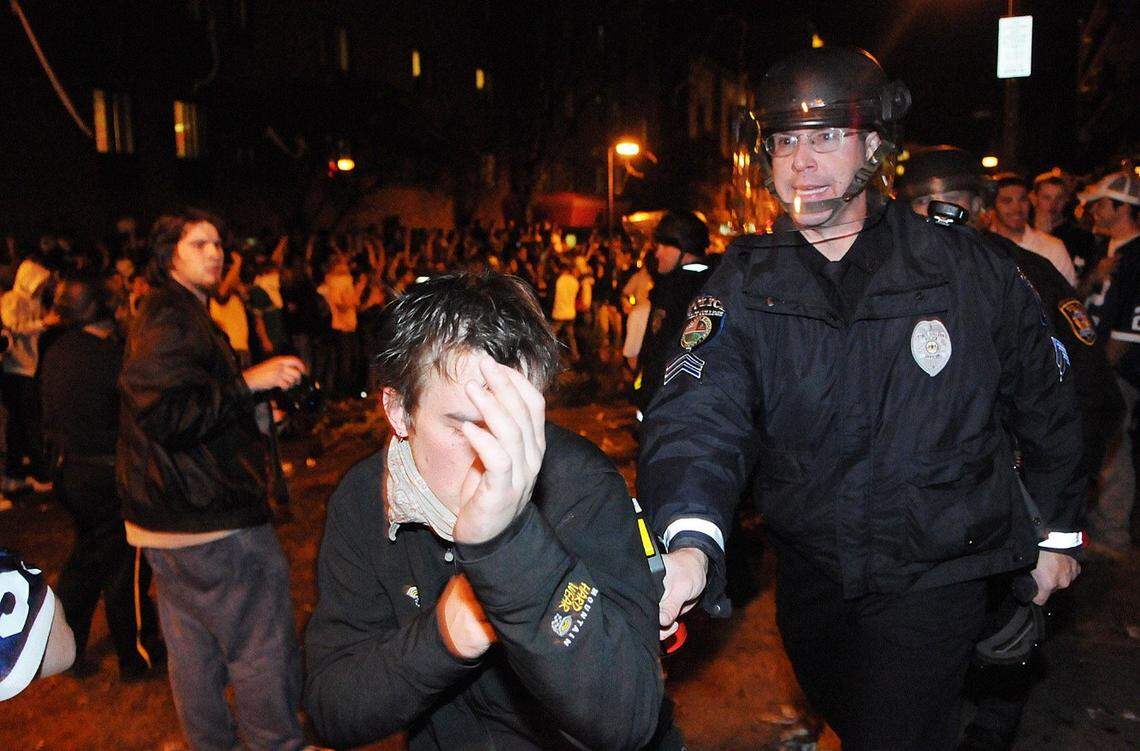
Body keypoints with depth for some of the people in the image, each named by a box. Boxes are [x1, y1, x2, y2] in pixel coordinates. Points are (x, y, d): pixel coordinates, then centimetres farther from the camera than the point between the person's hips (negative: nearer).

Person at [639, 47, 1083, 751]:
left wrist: (1059, 533, 10)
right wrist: (691, 541, -46)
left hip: (933, 577, -3)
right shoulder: (745, 284, -11)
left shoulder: (970, 270, -12)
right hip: (810, 572, 3)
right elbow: (699, 413, -27)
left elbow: (1044, 402, 2)